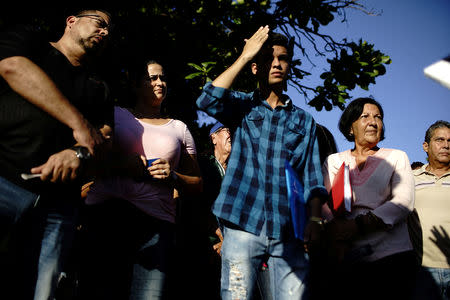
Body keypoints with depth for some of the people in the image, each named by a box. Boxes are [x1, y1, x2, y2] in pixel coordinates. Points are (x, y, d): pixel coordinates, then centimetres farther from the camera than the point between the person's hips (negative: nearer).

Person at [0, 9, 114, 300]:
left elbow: (104, 135, 14)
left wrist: (79, 154, -12)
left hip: (58, 203, 4)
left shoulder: (99, 87, 27)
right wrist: (80, 124, -8)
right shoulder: (28, 38, 16)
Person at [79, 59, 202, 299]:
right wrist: (124, 166, -5)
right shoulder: (114, 114, 19)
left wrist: (172, 177, 0)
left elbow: (197, 185, 21)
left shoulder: (179, 128, 22)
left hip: (156, 222, 1)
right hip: (104, 213, -1)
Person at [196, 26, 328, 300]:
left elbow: (312, 177, 12)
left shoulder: (304, 120, 18)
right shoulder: (242, 106, 14)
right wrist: (244, 56, -2)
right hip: (243, 224, -1)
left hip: (289, 230, 2)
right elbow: (208, 101, -8)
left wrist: (315, 220, -4)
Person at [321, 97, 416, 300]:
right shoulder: (334, 161, 16)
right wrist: (336, 240, -20)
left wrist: (357, 225, -16)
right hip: (347, 259, 1)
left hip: (391, 254, 0)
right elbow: (326, 201, 1)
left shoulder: (397, 158, 13)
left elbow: (404, 201, -3)